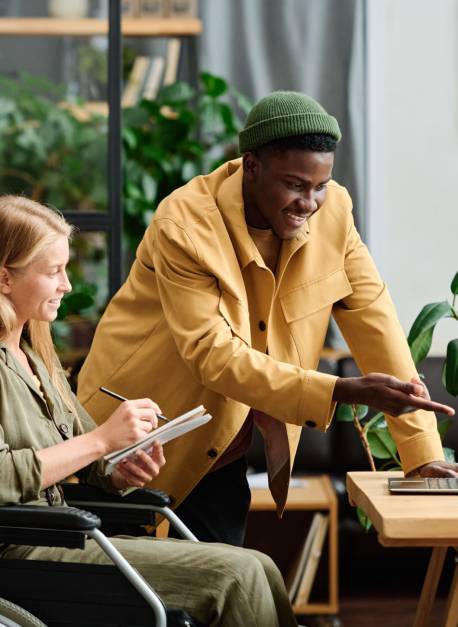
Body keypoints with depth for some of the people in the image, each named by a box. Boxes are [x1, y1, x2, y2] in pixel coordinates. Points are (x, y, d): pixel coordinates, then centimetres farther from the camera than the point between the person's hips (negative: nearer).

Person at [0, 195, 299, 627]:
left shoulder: (35, 351, 19)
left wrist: (124, 468, -2)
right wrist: (103, 440, -19)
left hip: (58, 536, 9)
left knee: (258, 569, -6)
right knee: (234, 574, -17)